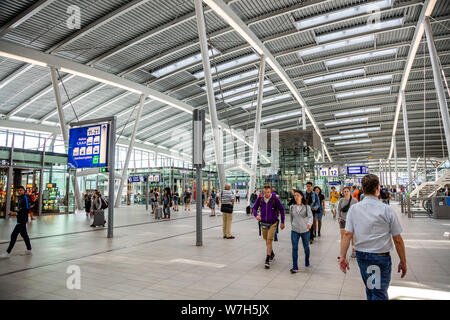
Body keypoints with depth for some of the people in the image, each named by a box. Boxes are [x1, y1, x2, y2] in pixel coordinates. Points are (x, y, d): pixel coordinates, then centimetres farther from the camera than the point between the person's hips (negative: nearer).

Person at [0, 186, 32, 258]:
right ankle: (29, 250, 25)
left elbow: (27, 209, -20)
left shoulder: (25, 198, -15)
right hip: (20, 220, 9)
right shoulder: (19, 198, 13)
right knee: (24, 234, 15)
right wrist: (14, 212, 6)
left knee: (13, 235, -7)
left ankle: (8, 253, -1)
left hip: (22, 220, -9)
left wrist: (16, 213, -20)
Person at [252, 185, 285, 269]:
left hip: (273, 223, -4)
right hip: (263, 223, 4)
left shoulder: (275, 199, -14)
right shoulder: (260, 199, -6)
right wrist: (256, 215, -18)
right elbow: (254, 208, 4)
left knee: (269, 241, -11)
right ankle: (272, 254, 43)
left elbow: (282, 209, -5)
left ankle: (267, 261, -6)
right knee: (267, 240, 18)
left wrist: (282, 222, -3)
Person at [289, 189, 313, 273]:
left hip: (305, 231, 0)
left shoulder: (307, 207, -5)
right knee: (294, 248, -8)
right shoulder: (292, 207, 2)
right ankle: (295, 266, -4)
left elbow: (310, 216, -17)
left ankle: (307, 260, 44)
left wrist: (309, 223, -36)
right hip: (294, 231, 1)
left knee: (306, 247, 16)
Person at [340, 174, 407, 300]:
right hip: (381, 257, -4)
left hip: (361, 256, 4)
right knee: (380, 293, 5)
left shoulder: (354, 209, -4)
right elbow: (397, 240, -6)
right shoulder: (387, 210, -11)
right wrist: (403, 262, 4)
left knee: (369, 289, 23)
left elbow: (347, 234, -8)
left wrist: (343, 257, -3)